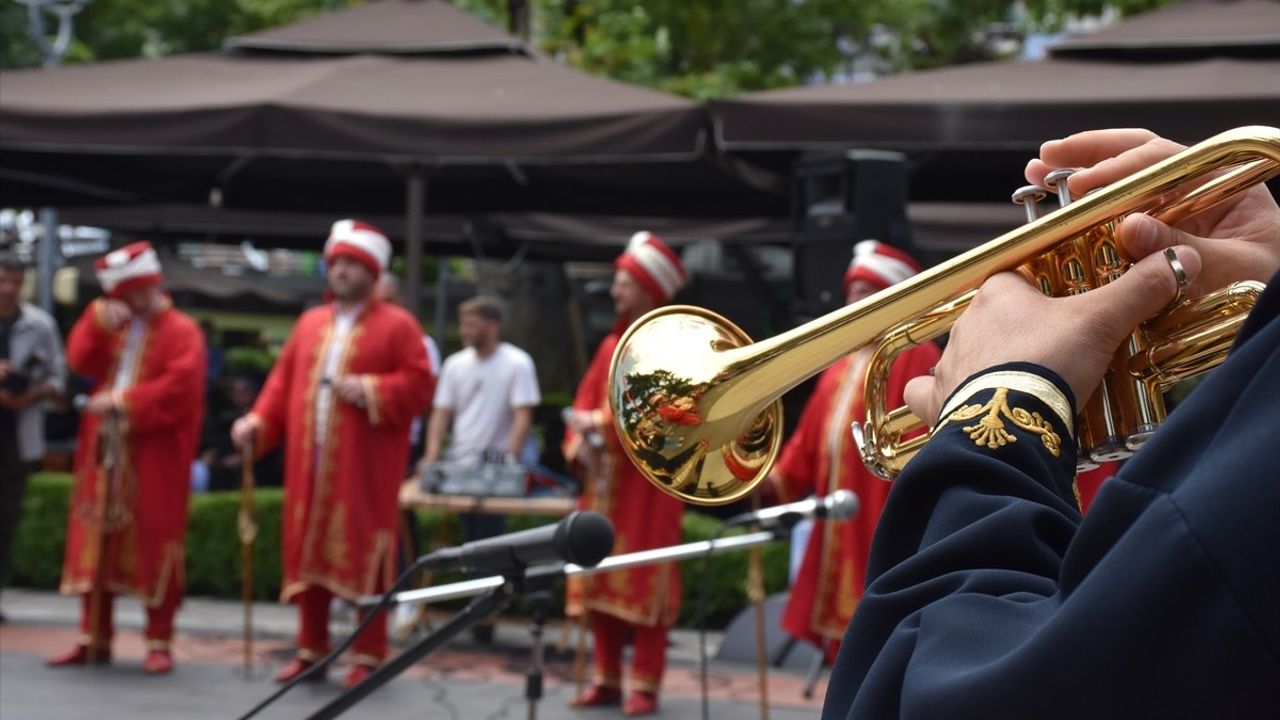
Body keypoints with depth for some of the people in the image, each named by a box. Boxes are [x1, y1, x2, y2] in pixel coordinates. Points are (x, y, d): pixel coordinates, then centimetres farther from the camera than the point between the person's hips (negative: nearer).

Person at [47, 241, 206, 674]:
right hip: (105, 452, 5)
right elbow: (80, 361, 3)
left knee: (154, 545, -4)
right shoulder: (110, 327, 16)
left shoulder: (182, 331, -2)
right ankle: (94, 639, 14)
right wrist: (97, 320, -11)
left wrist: (123, 402, -16)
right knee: (97, 541, 7)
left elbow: (180, 386, -16)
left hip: (156, 458, -5)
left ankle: (159, 643, 3)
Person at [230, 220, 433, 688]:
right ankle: (311, 647, 18)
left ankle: (369, 654, 4)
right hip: (310, 461, 5)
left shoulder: (397, 325, 0)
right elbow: (283, 381, 14)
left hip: (364, 465, -5)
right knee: (307, 548, 8)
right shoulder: (310, 323, 16)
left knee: (363, 552, -3)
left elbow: (419, 384, -7)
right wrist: (258, 420, 0)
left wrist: (369, 390, -18)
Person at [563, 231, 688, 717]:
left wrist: (600, 421, -17)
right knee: (600, 579, 7)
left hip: (648, 481, -7)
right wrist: (579, 442, -9)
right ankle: (607, 678, 15)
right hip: (603, 481, 7)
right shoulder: (611, 345, 16)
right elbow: (584, 401, 11)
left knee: (643, 582, -6)